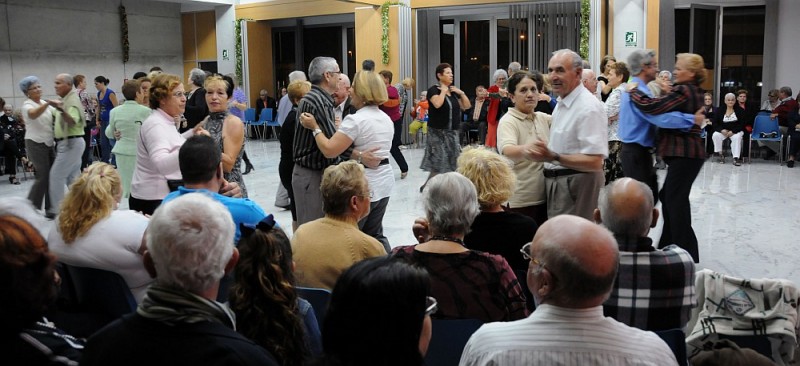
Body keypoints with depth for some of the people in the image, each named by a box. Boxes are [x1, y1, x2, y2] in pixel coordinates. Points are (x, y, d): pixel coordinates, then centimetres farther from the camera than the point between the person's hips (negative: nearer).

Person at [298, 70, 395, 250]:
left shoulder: (355, 120, -19)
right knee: (375, 235, 17)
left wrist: (314, 127, -11)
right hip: (384, 182, 8)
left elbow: (329, 150, -22)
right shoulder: (386, 118, 9)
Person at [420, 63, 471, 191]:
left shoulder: (454, 91, 13)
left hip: (452, 132, 7)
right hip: (437, 132, -7)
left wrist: (461, 93, 1)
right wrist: (443, 91, -14)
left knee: (453, 161, 2)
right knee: (439, 162, -11)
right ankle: (427, 185, 4)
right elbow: (437, 104, -28)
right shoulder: (433, 90, -8)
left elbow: (467, 106, 13)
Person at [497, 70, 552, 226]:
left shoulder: (543, 118, 10)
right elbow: (507, 150, -30)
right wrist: (524, 149, -53)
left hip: (544, 195, 7)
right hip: (521, 201, -7)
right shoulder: (508, 121, -12)